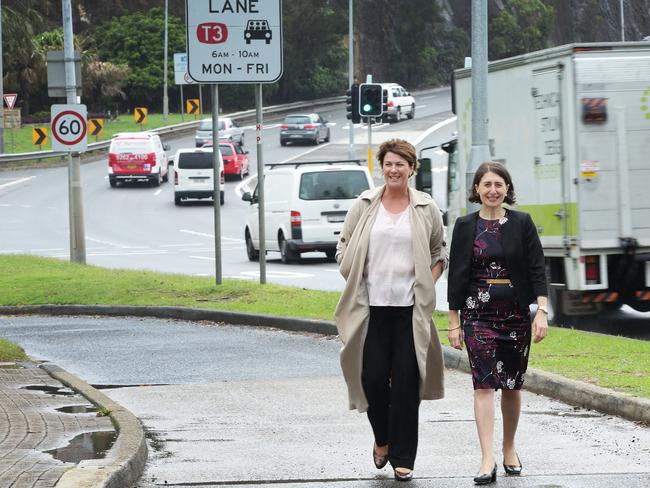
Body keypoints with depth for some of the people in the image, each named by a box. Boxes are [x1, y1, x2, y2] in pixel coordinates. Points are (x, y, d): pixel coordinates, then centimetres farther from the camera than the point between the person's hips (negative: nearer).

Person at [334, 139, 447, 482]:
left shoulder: (426, 209, 5)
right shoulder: (364, 206, 4)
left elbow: (439, 253, 15)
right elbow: (344, 248, 11)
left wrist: (427, 286, 3)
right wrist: (356, 283, 2)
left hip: (410, 308, 0)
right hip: (372, 306, 0)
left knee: (406, 382, -2)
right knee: (373, 377, -3)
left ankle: (402, 458, 4)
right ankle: (382, 438, 25)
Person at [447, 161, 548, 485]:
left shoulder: (522, 223, 1)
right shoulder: (465, 226, 2)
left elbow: (536, 269, 0)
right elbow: (456, 275, 4)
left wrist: (542, 311, -10)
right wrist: (454, 322, 2)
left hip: (516, 312, 1)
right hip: (478, 313, -1)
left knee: (512, 385, 9)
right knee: (484, 383, -12)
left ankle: (509, 449, 27)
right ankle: (487, 460, -19)